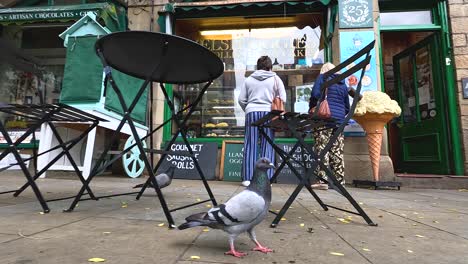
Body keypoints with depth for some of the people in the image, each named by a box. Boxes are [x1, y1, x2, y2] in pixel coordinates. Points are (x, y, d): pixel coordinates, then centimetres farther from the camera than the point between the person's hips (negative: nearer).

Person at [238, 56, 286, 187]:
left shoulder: (249, 79, 13)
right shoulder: (275, 78, 9)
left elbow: (241, 100, 10)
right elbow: (283, 99, 3)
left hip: (251, 113, 2)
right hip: (268, 113, -1)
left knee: (250, 145, 3)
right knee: (267, 146, 1)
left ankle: (247, 178, 4)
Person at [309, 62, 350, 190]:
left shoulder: (322, 77, 7)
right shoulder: (343, 84, 22)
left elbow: (315, 94, -10)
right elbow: (347, 107, 21)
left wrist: (311, 109, 4)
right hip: (339, 121, 6)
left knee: (322, 150, -7)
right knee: (337, 152, 5)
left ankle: (323, 180, -11)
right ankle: (339, 181, 8)